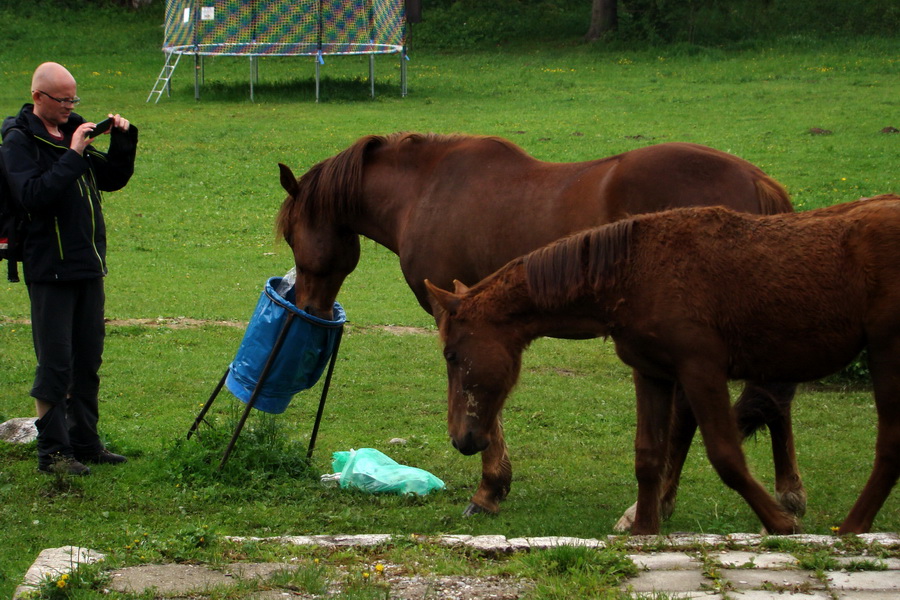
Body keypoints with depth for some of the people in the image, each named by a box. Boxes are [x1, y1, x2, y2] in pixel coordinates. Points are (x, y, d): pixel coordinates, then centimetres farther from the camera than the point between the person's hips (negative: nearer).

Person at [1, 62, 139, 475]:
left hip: (88, 265, 7)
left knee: (88, 361, 12)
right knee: (55, 363, -5)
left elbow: (112, 180, 18)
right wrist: (73, 156, -25)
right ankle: (52, 451, 0)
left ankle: (85, 441, 21)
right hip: (50, 268, -7)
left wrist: (123, 142, 3)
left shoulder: (72, 131, 12)